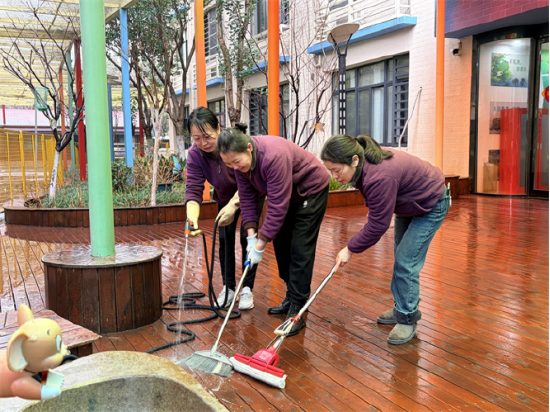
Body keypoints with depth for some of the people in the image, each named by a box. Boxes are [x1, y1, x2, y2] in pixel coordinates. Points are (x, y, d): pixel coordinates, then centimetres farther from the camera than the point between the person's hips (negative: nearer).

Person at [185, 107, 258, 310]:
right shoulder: (195, 154, -24)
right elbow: (193, 189, -31)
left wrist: (233, 205, -50)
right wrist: (192, 219, -48)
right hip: (225, 197, 4)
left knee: (247, 237, -8)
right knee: (225, 239, 0)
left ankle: (247, 289, 4)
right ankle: (228, 288, 15)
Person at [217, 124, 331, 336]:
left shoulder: (274, 156, -39)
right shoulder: (240, 159, -14)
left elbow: (277, 207, -36)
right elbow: (247, 197, -7)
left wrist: (260, 245, -30)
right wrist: (251, 233, -15)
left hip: (311, 189, -8)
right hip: (288, 192, 8)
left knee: (300, 249, -11)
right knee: (281, 243, 9)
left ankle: (297, 313, -7)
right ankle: (292, 297, 24)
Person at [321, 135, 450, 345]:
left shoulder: (380, 177, -42)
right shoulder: (366, 163, -14)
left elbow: (378, 225, -32)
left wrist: (350, 249, -23)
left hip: (431, 206, -9)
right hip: (408, 203, 10)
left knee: (406, 263, -11)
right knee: (401, 258, 17)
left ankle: (407, 320, 3)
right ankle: (402, 308, 32)